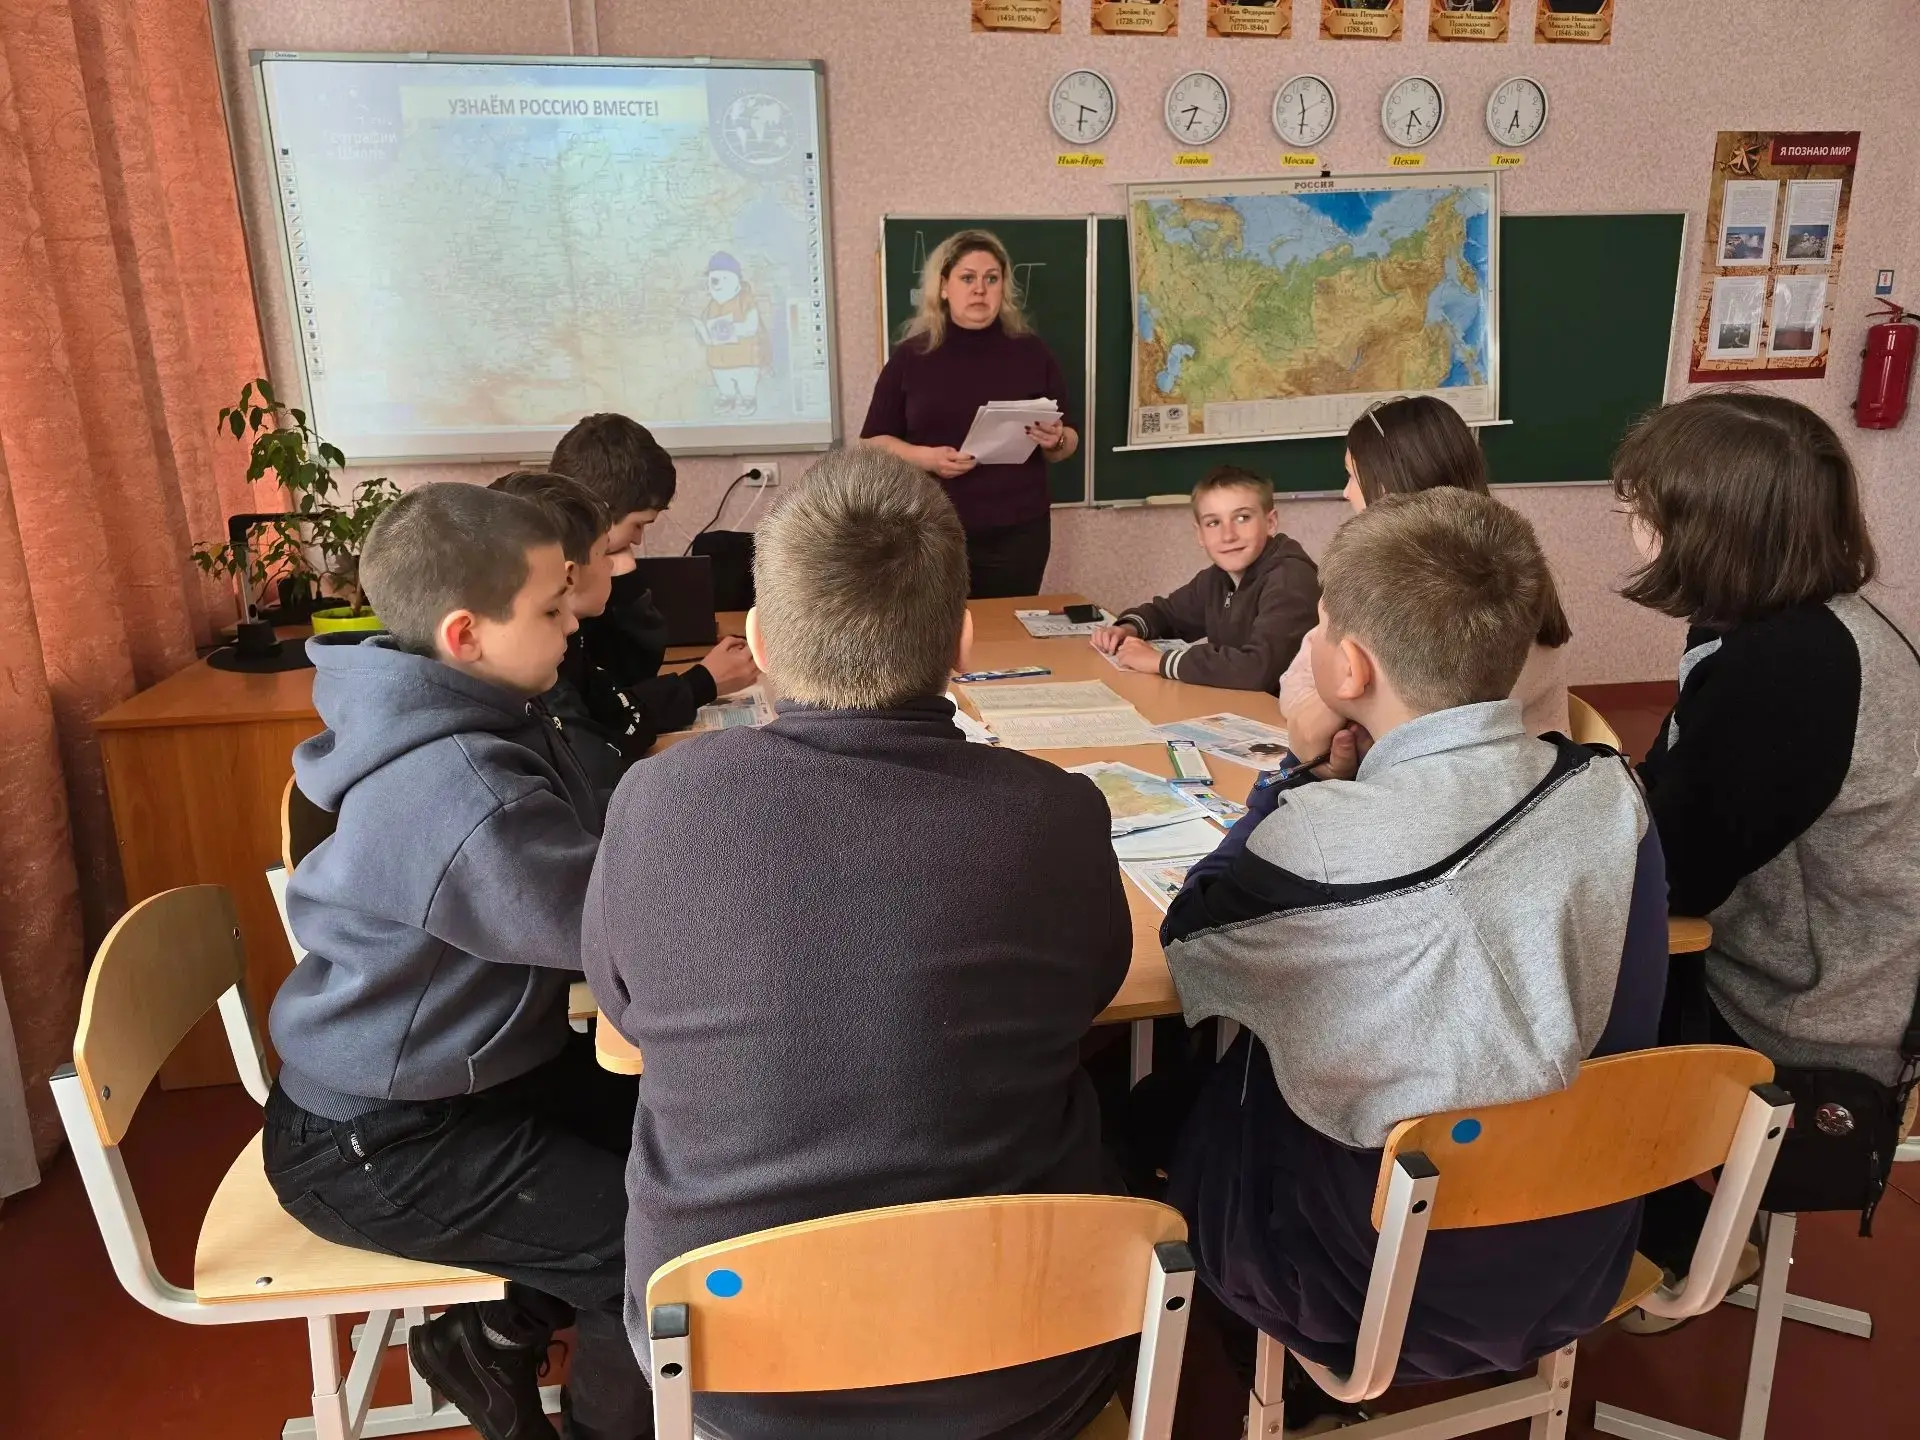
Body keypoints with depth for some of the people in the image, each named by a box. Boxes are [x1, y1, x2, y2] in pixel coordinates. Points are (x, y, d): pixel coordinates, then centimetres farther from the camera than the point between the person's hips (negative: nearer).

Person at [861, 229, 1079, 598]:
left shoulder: (1031, 351, 6)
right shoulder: (912, 355, 3)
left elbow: (1070, 441, 11)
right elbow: (873, 441, 3)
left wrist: (1054, 442, -12)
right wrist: (925, 457, -15)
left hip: (1016, 534, 1)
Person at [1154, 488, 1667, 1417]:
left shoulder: (1320, 841, -32)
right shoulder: (1613, 793, -13)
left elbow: (1187, 940, -11)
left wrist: (1311, 774, -10)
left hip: (1377, 1296, -5)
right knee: (1244, 1063, 25)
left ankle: (1257, 1372, 41)